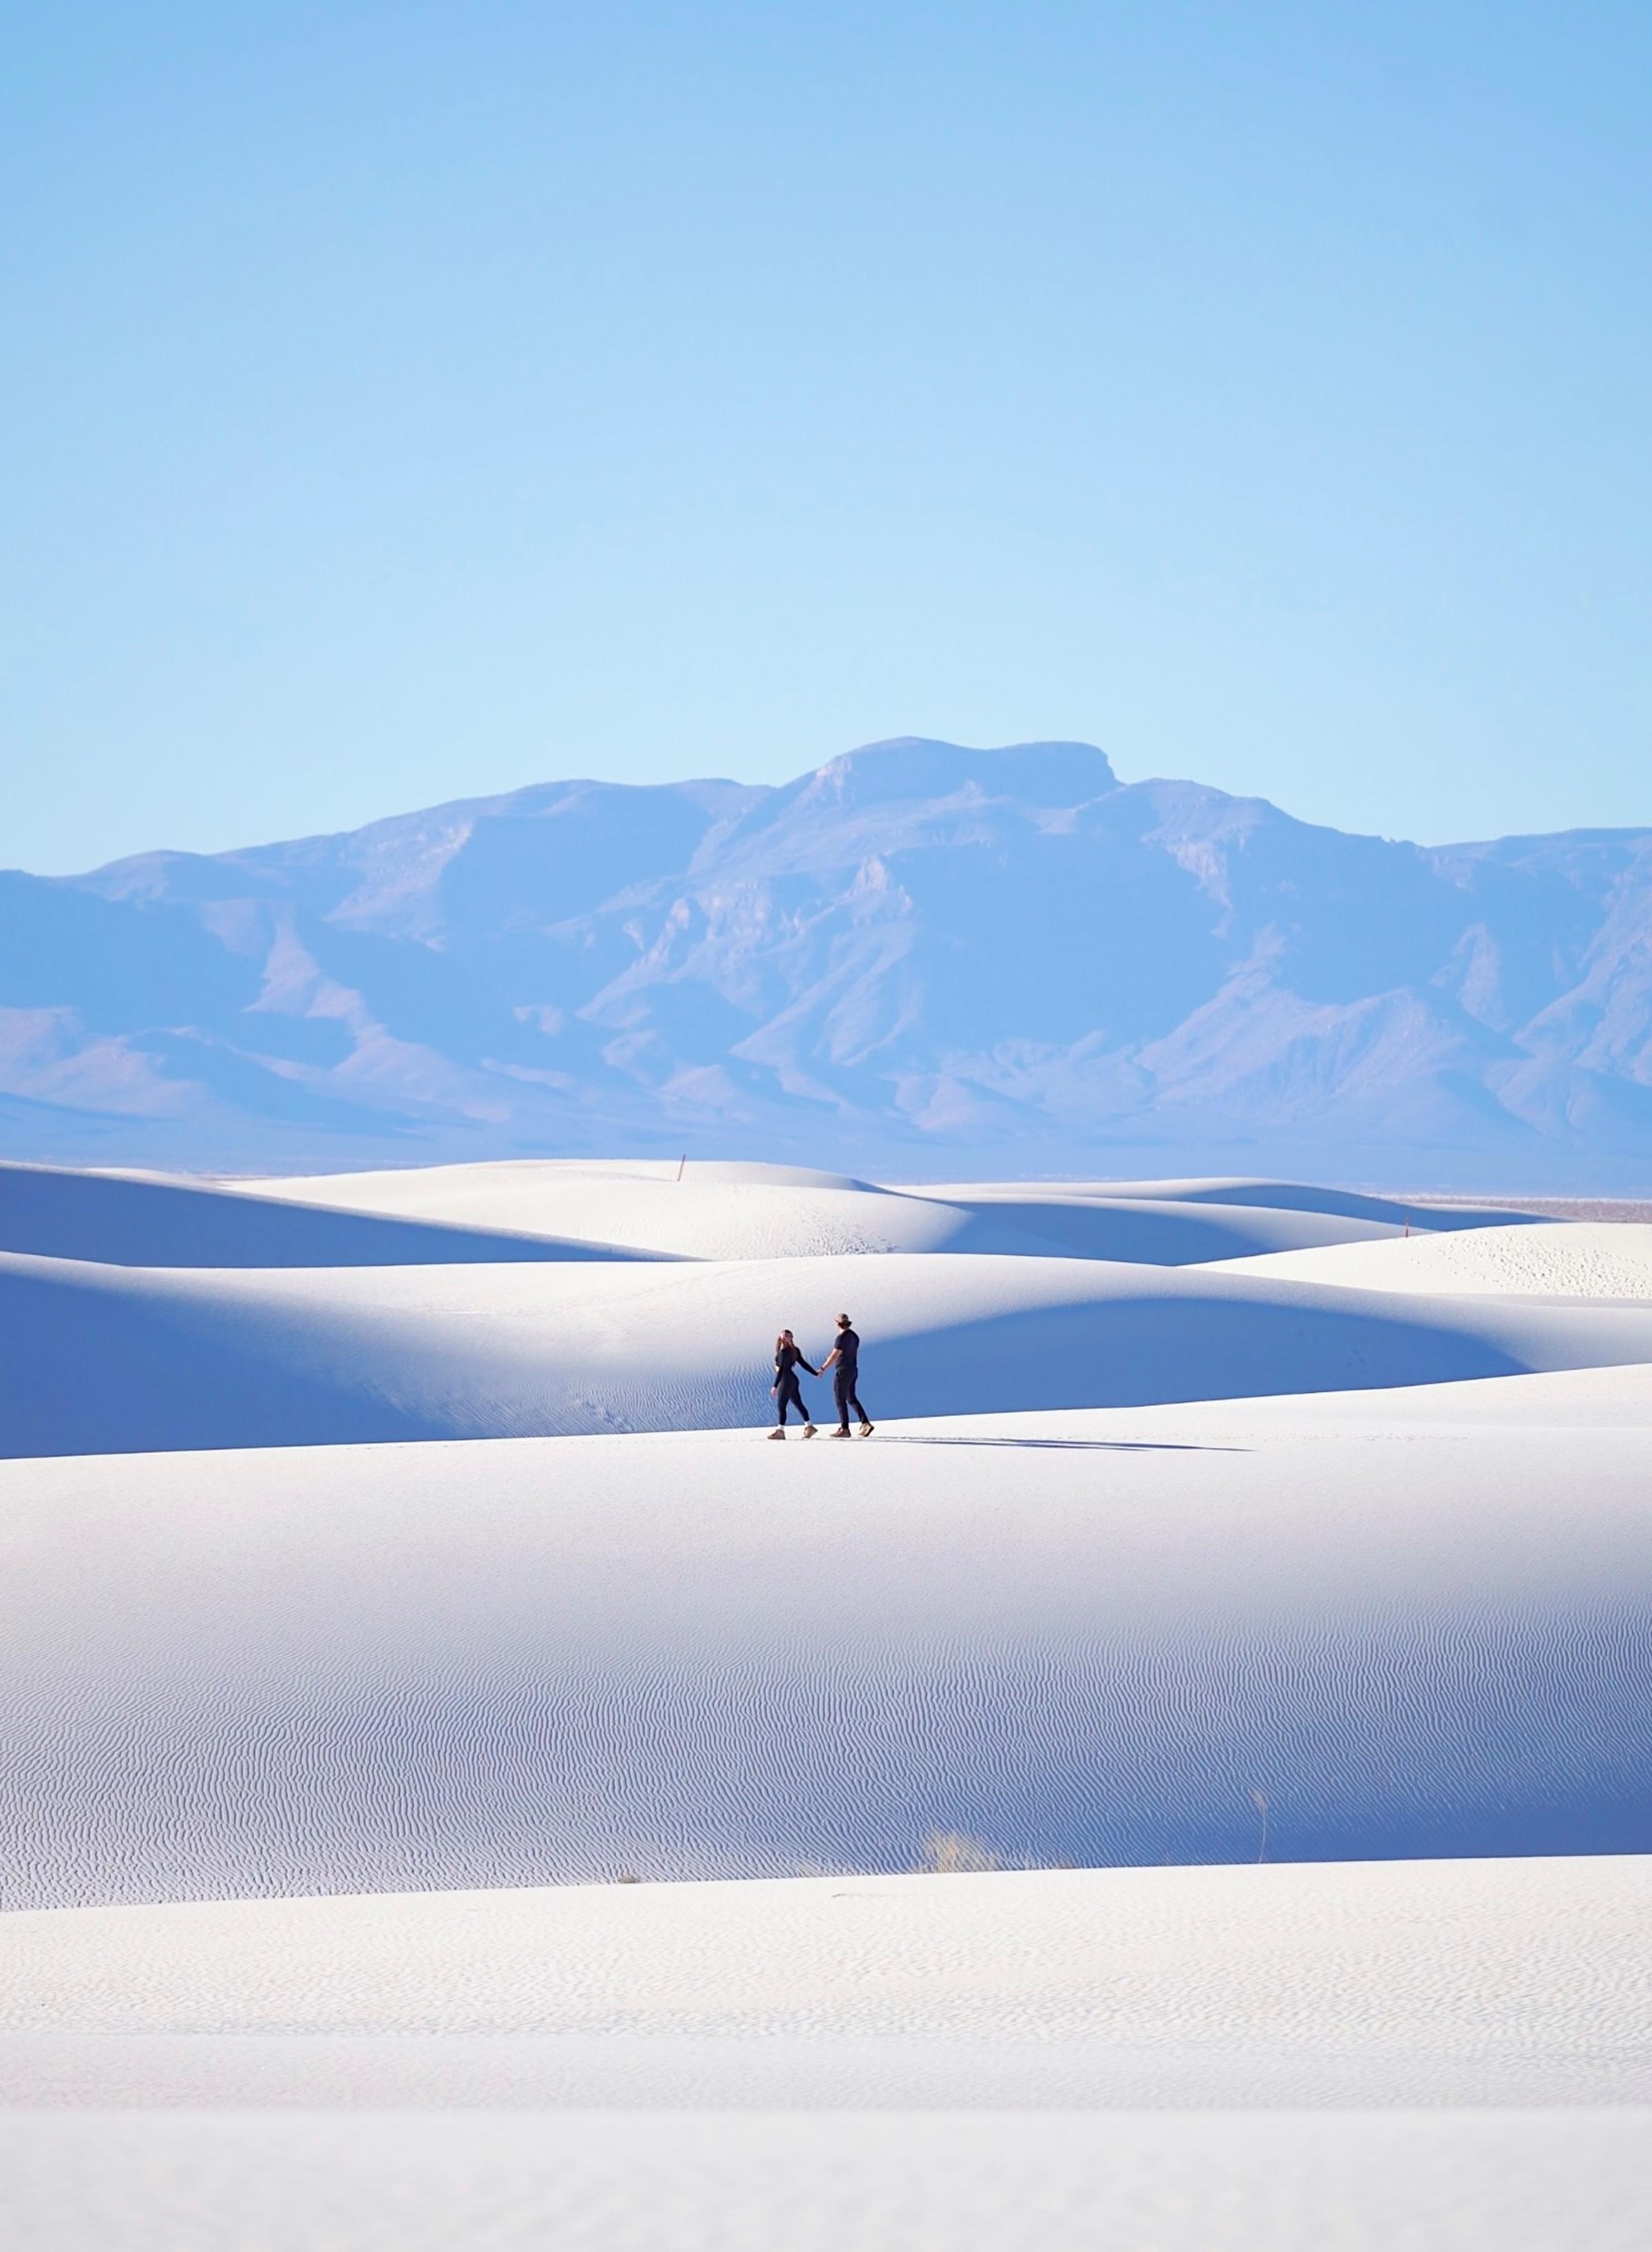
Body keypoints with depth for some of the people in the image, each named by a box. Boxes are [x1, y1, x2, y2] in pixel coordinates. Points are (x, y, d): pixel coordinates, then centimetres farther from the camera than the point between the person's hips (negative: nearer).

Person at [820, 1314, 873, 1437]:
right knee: (852, 1399, 14)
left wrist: (823, 1368, -15)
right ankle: (865, 1423, 4)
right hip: (853, 1371, 9)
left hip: (842, 1371, -9)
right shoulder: (854, 1336, 9)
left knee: (840, 1400, -1)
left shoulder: (842, 1338, -18)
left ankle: (844, 1429, 0)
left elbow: (834, 1356, -21)